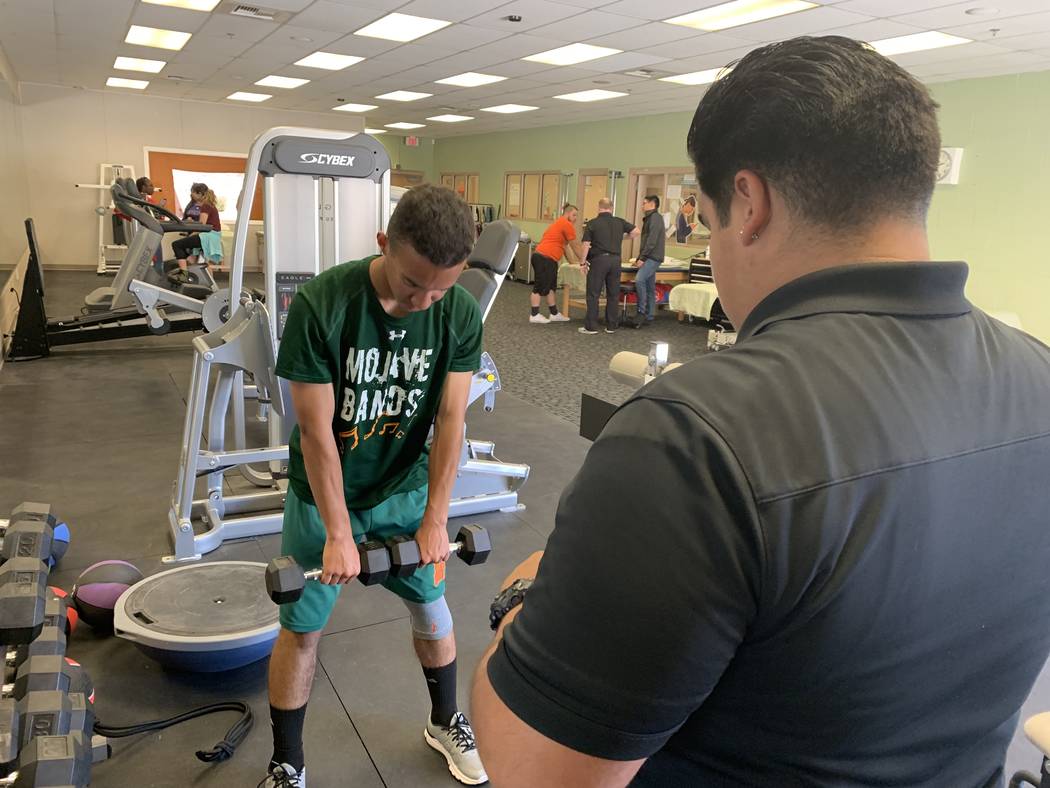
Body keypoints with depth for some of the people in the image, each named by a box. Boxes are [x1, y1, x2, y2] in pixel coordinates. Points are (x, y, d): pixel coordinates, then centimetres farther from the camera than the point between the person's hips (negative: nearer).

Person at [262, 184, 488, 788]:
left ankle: (446, 721, 42)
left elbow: (450, 418, -11)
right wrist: (338, 534, -20)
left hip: (405, 487, 3)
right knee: (302, 629, 8)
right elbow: (316, 430, -22)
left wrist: (435, 518, -11)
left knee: (430, 605, 15)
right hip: (324, 492, -2)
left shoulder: (461, 313, -16)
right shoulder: (321, 305, -26)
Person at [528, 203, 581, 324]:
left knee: (550, 286, 13)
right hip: (545, 258, -10)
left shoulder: (559, 223, 25)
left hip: (543, 257, 10)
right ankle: (534, 315, -2)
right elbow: (575, 246, -2)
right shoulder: (567, 224, -7)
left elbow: (562, 245, 29)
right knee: (540, 286, -6)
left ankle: (554, 314, 19)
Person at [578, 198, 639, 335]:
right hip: (615, 260, 3)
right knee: (613, 295, 10)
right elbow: (636, 231, 7)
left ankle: (591, 326, 3)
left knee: (593, 294, 2)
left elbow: (586, 245, -6)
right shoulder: (620, 222, 7)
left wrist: (584, 262, 1)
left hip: (598, 260, -3)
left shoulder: (592, 223, -2)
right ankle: (611, 326, 14)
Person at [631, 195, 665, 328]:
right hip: (649, 258, 10)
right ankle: (649, 317, 11)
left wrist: (643, 257, -20)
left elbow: (652, 240, -18)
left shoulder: (655, 217, -8)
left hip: (653, 257, -10)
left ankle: (641, 311, -21)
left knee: (639, 280, -24)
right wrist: (639, 258, 16)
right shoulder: (649, 218, 23)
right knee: (649, 288, 9)